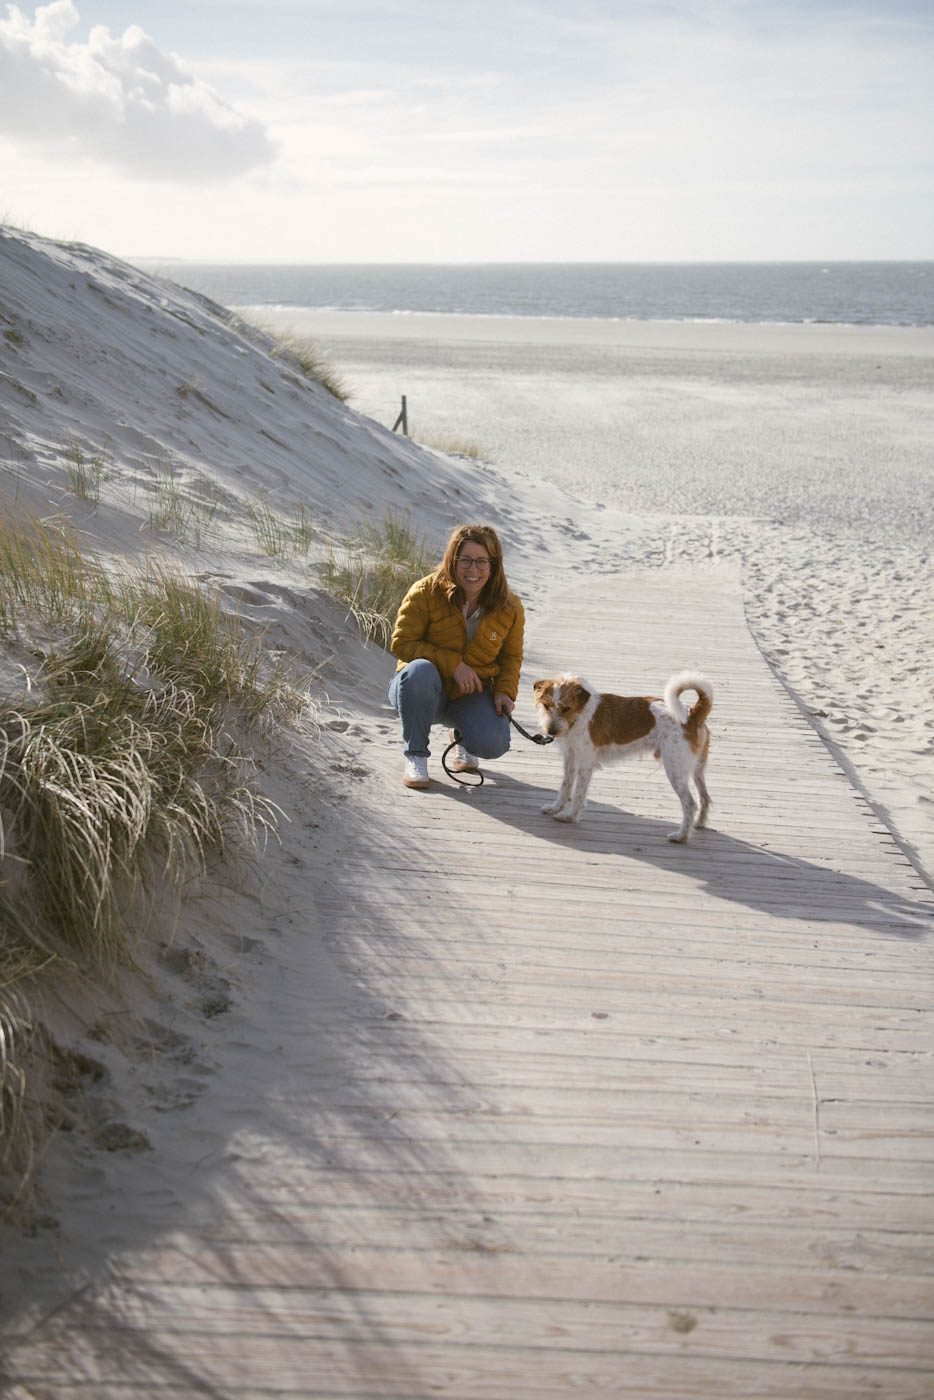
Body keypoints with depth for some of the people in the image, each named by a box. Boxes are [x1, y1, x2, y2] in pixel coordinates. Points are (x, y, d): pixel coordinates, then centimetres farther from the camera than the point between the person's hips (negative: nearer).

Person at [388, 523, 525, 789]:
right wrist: (452, 664, -23)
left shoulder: (509, 607, -4)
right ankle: (415, 755, -16)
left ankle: (463, 736, 14)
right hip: (421, 690, -2)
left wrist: (505, 691, -9)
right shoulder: (426, 592, -14)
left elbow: (511, 656, 10)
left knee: (492, 745, -27)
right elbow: (401, 643, -15)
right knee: (420, 671, -38)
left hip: (471, 695, 2)